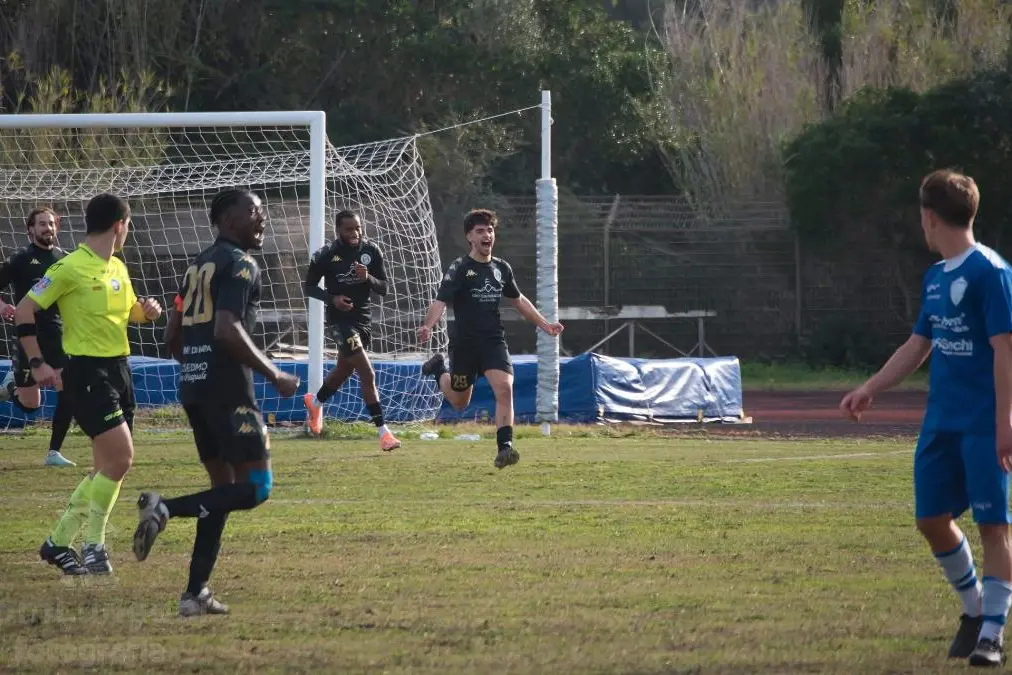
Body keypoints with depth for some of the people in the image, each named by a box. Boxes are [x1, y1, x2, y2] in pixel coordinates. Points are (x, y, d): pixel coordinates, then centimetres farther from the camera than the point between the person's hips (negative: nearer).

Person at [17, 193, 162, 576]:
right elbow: (24, 311, -9)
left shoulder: (118, 268, 12)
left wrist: (146, 311, 3)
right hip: (87, 372, -9)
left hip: (118, 369, 9)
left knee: (107, 466, 9)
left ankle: (59, 542, 18)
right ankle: (93, 544, -6)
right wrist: (37, 364, -13)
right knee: (120, 457, -17)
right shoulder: (70, 268, -12)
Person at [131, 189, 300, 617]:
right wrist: (273, 375, -14)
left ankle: (195, 594, 8)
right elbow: (227, 330, -21)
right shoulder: (240, 264, -8)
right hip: (227, 389, -9)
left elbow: (173, 338, 19)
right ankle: (166, 509, -21)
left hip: (193, 388, 9)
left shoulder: (200, 265, 19)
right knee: (256, 487, -6)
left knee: (224, 489, 14)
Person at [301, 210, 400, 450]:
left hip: (363, 319, 6)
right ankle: (383, 432, -13)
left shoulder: (371, 252, -1)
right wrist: (332, 298, -18)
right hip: (339, 320, -6)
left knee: (343, 371, 24)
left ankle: (315, 402, 54)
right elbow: (309, 286, 0)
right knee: (367, 374, -16)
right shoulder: (325, 255, -11)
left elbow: (383, 289, 1)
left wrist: (368, 278, -20)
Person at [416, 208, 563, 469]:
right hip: (464, 344, -3)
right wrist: (427, 326, -39)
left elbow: (518, 300, 23)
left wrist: (545, 325, 24)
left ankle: (504, 447, -19)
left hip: (494, 342, 3)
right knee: (460, 401, 12)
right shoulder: (459, 269, -10)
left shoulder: (501, 268, 7)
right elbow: (440, 301, -21)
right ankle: (439, 369, 44)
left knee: (504, 389, -20)